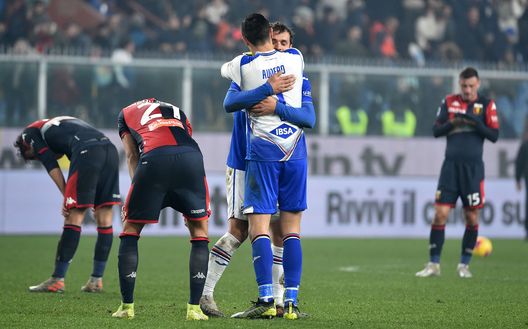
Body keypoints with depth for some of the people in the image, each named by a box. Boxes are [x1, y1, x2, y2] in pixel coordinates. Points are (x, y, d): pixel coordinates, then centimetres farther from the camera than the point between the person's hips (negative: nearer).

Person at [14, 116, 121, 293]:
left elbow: (51, 165, 6)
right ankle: (96, 281, 16)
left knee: (73, 217, -3)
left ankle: (57, 280, 0)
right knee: (104, 219, 10)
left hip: (87, 152, -7)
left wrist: (67, 197, 5)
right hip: (110, 149, 7)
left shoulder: (31, 133, 20)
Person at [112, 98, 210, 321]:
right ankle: (194, 308, 10)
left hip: (154, 160, -2)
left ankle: (127, 306, 15)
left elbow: (132, 156, 23)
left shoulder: (126, 113, 35)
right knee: (199, 233, 17)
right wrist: (188, 207, 30)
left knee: (130, 230, 16)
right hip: (191, 157, 2)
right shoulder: (177, 112, 39)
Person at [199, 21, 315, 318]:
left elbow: (308, 117, -15)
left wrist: (277, 106, -33)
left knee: (281, 231, 0)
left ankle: (277, 299, 7)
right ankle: (203, 293, 3)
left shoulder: (300, 81, 3)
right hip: (245, 163, -3)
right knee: (239, 231, -6)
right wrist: (268, 89, -38)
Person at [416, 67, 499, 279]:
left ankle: (464, 265, 14)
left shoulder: (486, 105, 3)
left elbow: (494, 135, -4)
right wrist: (452, 122, -12)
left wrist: (475, 122, -18)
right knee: (440, 213, -5)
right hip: (451, 165, 1)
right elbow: (436, 131, 7)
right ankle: (434, 264, 1)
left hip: (473, 168, -1)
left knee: (472, 217, 2)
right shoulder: (449, 102, 8)